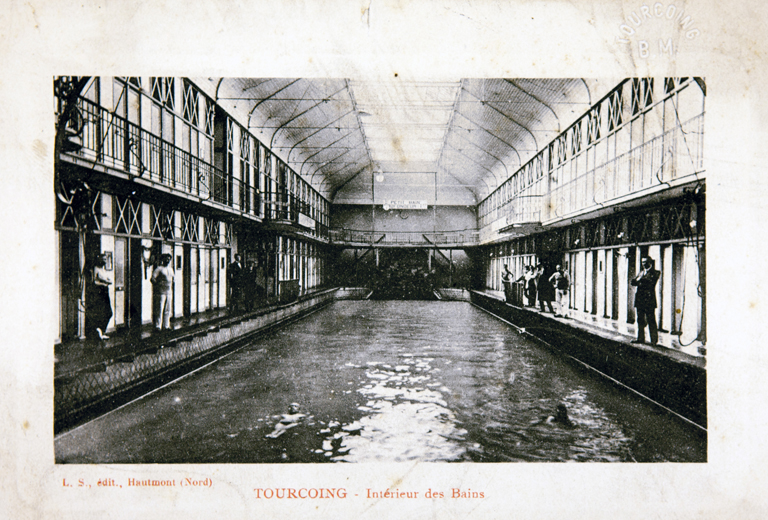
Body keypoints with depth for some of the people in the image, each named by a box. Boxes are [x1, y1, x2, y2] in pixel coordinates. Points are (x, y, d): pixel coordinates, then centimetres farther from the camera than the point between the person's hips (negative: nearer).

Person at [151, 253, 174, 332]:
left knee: (167, 310, 9)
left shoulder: (170, 269, 16)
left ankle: (166, 325, 16)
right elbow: (152, 278, -14)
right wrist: (158, 285, -16)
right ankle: (158, 326, -3)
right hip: (160, 292, -7)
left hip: (168, 292, 7)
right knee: (159, 310, -7)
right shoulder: (159, 269, -7)